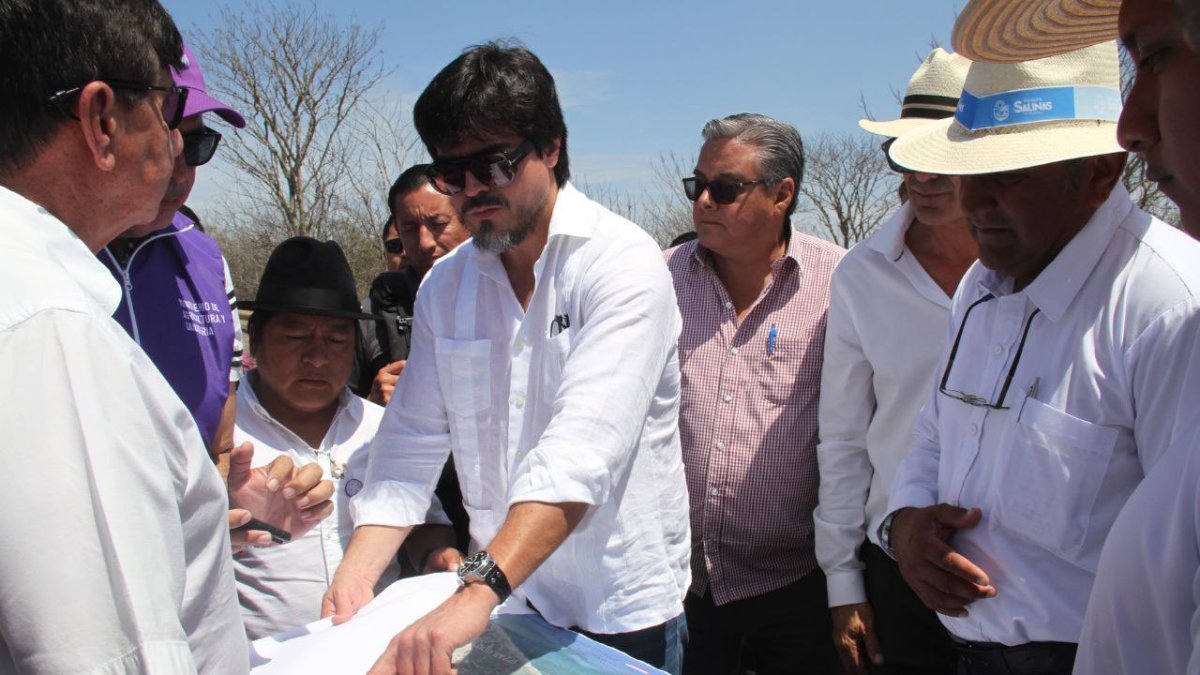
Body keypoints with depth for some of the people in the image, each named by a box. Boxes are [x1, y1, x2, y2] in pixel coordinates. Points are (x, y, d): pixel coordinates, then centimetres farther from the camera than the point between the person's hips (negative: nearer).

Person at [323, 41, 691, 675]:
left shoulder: (622, 261, -16)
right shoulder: (444, 287, 2)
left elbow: (585, 446, -29)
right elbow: (412, 444, 3)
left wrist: (478, 591, -38)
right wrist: (355, 574, -12)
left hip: (620, 616, -4)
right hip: (500, 601, 5)